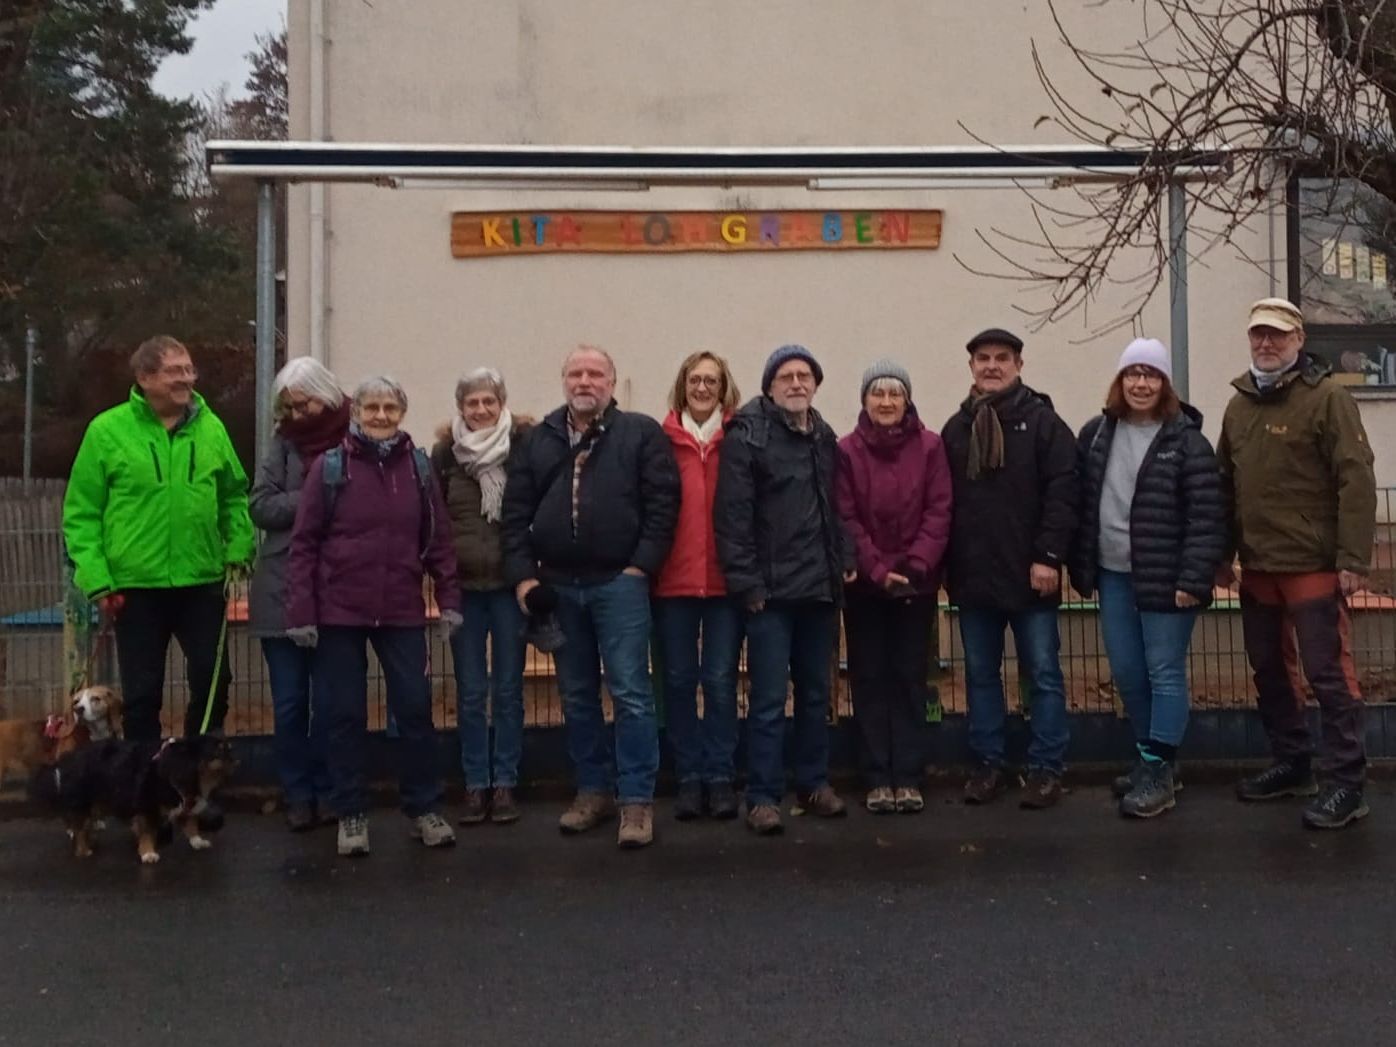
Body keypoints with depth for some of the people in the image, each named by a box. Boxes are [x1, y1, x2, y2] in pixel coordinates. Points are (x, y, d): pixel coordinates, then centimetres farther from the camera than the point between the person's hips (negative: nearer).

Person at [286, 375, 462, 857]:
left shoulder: (417, 466, 4)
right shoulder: (329, 466, -3)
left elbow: (438, 538, 7)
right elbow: (304, 543, -3)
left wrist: (449, 599, 2)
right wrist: (300, 612, -8)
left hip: (402, 612, 2)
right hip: (340, 612, -1)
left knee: (415, 709, 4)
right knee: (344, 714, 6)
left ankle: (424, 808, 18)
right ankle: (351, 815, 18)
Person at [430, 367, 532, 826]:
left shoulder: (524, 446, -3)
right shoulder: (445, 452, 3)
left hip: (510, 584, -1)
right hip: (462, 586, 1)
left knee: (508, 689, 6)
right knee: (470, 693, 7)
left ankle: (505, 784, 16)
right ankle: (475, 784, 17)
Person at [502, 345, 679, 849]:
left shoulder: (641, 434, 0)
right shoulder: (539, 440, 10)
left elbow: (662, 504, -6)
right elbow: (516, 512, 7)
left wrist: (641, 566, -12)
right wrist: (522, 575, -2)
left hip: (618, 582, -4)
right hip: (557, 586, 4)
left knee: (631, 694, -5)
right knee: (577, 697, 12)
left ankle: (636, 799, 2)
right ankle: (593, 790, 24)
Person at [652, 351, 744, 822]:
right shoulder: (663, 440, 3)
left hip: (725, 578, 0)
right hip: (673, 578, 1)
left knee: (720, 680, 3)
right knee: (679, 680, 7)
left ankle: (720, 777, 15)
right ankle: (689, 778, 18)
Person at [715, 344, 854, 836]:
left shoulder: (825, 439, 14)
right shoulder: (747, 437, -7)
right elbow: (732, 516, -13)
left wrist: (845, 560, 7)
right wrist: (746, 582, -16)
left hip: (821, 588, 6)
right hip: (770, 591, -6)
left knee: (816, 693, 14)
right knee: (769, 698, -3)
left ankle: (814, 783, 26)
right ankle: (763, 797, 6)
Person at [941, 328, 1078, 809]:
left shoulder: (1042, 421, -2)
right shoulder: (955, 429, 11)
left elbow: (1062, 493, -9)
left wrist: (1049, 557, -15)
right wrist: (944, 564, 5)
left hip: (1029, 574, -4)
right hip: (972, 576, 4)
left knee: (1043, 673, 3)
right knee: (980, 674, 11)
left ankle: (1045, 768, 12)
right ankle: (988, 764, 21)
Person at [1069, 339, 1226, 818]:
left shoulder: (1186, 441, -9)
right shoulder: (1095, 434, 7)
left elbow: (1207, 517, -12)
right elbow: (1078, 501, 10)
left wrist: (1193, 580, -17)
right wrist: (1079, 566, 7)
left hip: (1165, 578, -6)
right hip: (1113, 574, 6)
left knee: (1164, 673, 1)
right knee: (1126, 674, 13)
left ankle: (1160, 772, 8)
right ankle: (1150, 759, 28)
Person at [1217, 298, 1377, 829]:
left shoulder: (1327, 398, -8)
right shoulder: (1239, 405, 13)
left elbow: (1357, 482, -13)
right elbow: (1226, 485, 16)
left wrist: (1353, 559, -18)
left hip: (1313, 565, -7)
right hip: (1257, 567, 7)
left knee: (1329, 674, -4)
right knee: (1268, 670, 15)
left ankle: (1346, 784, 4)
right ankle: (1291, 765, 29)